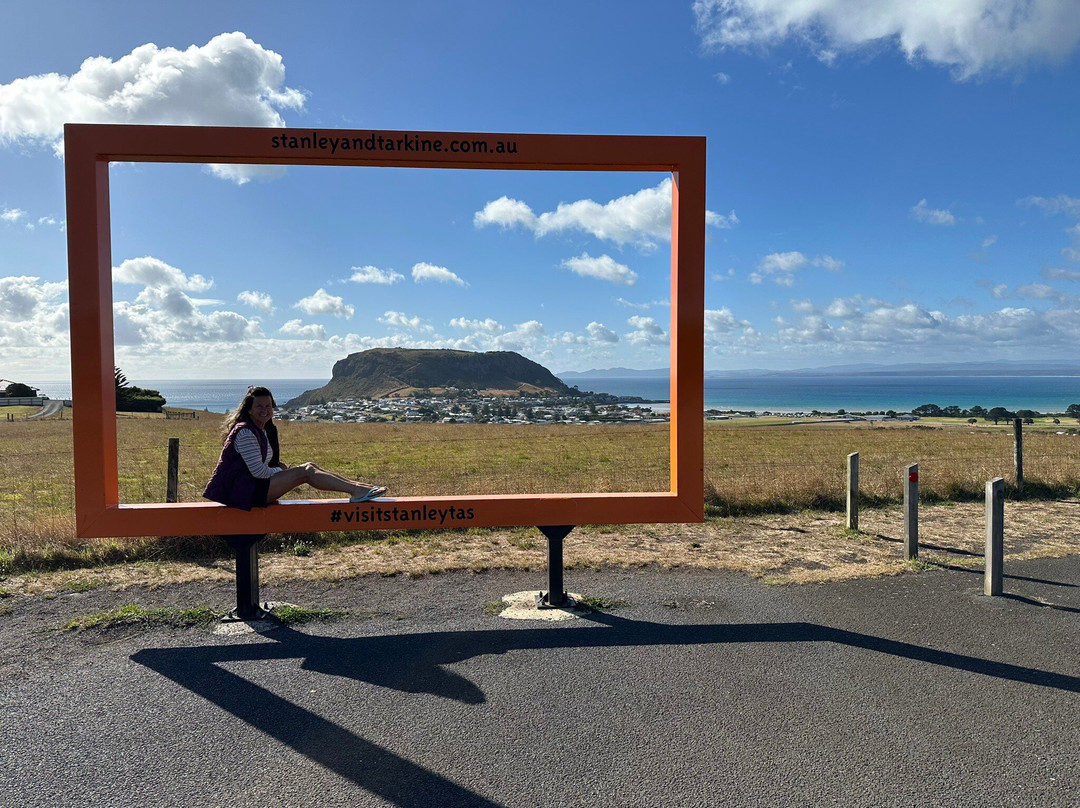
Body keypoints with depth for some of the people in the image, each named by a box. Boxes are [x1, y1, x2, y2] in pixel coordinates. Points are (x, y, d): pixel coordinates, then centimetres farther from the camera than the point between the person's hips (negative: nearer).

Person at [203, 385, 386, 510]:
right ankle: (356, 491, -20)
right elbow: (257, 471, -21)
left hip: (250, 486, 10)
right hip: (240, 490, -10)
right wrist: (281, 471, -5)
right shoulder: (245, 432, -17)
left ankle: (356, 486, -5)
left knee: (309, 467, 1)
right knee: (304, 473, -17)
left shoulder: (263, 430, 15)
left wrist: (280, 468, 5)